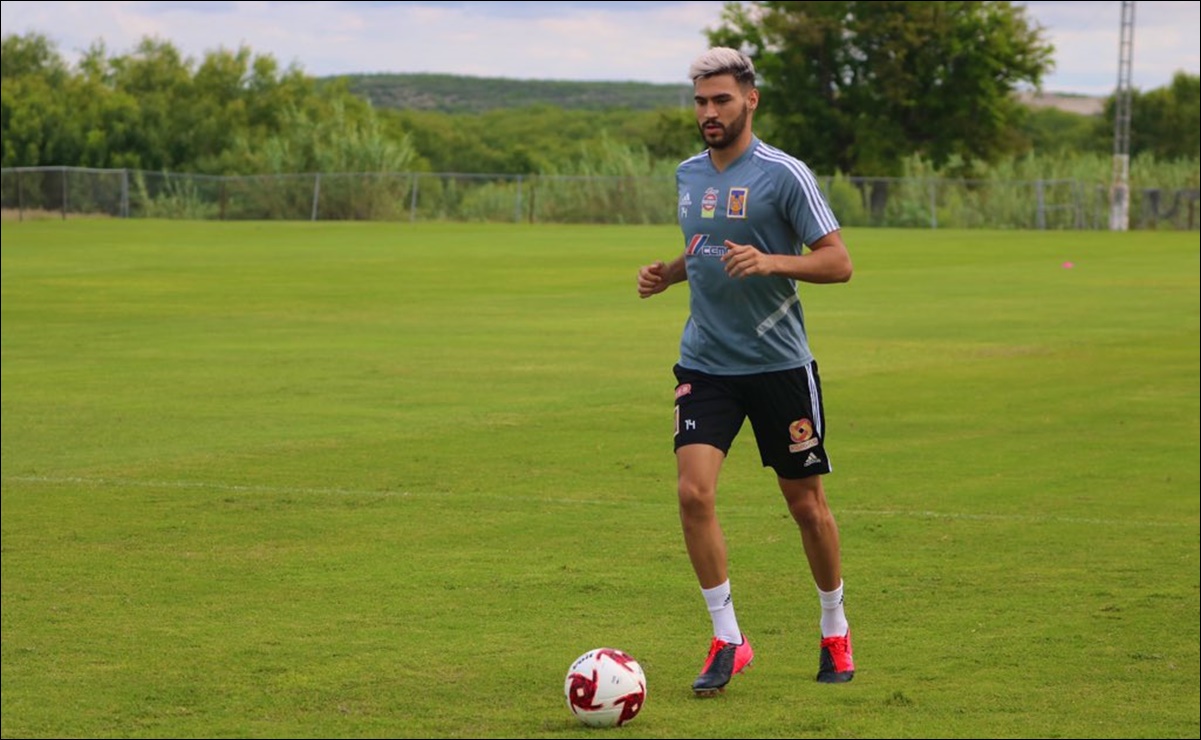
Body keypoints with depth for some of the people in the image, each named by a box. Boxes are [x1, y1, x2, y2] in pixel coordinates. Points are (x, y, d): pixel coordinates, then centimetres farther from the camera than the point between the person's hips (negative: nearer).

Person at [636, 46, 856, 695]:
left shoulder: (783, 174, -10)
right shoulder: (688, 175, 9)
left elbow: (838, 262, -11)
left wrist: (770, 261, -26)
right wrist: (668, 272, 6)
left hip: (780, 364, -4)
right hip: (705, 364, 4)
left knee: (805, 504, 6)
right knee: (693, 491, -14)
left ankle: (835, 633, 27)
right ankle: (727, 640, -4)